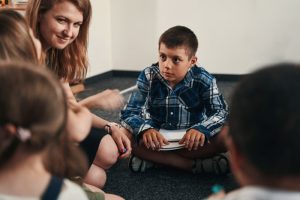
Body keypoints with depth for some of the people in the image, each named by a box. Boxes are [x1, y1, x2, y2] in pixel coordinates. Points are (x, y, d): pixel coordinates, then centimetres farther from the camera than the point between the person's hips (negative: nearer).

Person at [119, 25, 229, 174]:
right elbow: (129, 112, -17)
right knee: (123, 133, -28)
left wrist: (201, 129, -37)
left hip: (190, 140, 0)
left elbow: (220, 112, -15)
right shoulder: (148, 77, -13)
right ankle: (193, 165, -26)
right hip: (156, 138, 0)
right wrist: (145, 129, -40)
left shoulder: (204, 80, -12)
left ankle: (152, 159, -24)